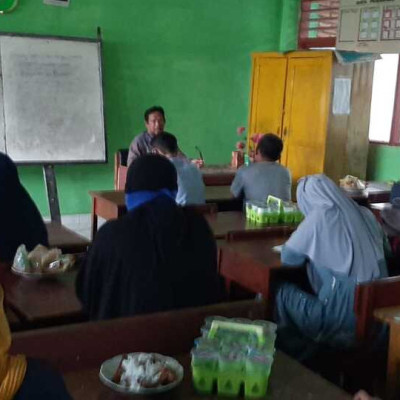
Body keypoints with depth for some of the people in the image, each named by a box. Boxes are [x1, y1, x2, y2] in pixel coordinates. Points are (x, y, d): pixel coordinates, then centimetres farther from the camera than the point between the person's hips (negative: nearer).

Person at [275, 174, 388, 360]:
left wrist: (309, 248, 15)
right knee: (306, 286, 27)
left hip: (343, 318, -7)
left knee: (283, 291, 14)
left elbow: (288, 256, -6)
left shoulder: (320, 215, -13)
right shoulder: (365, 214, 5)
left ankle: (294, 355, 29)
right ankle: (308, 351, 37)